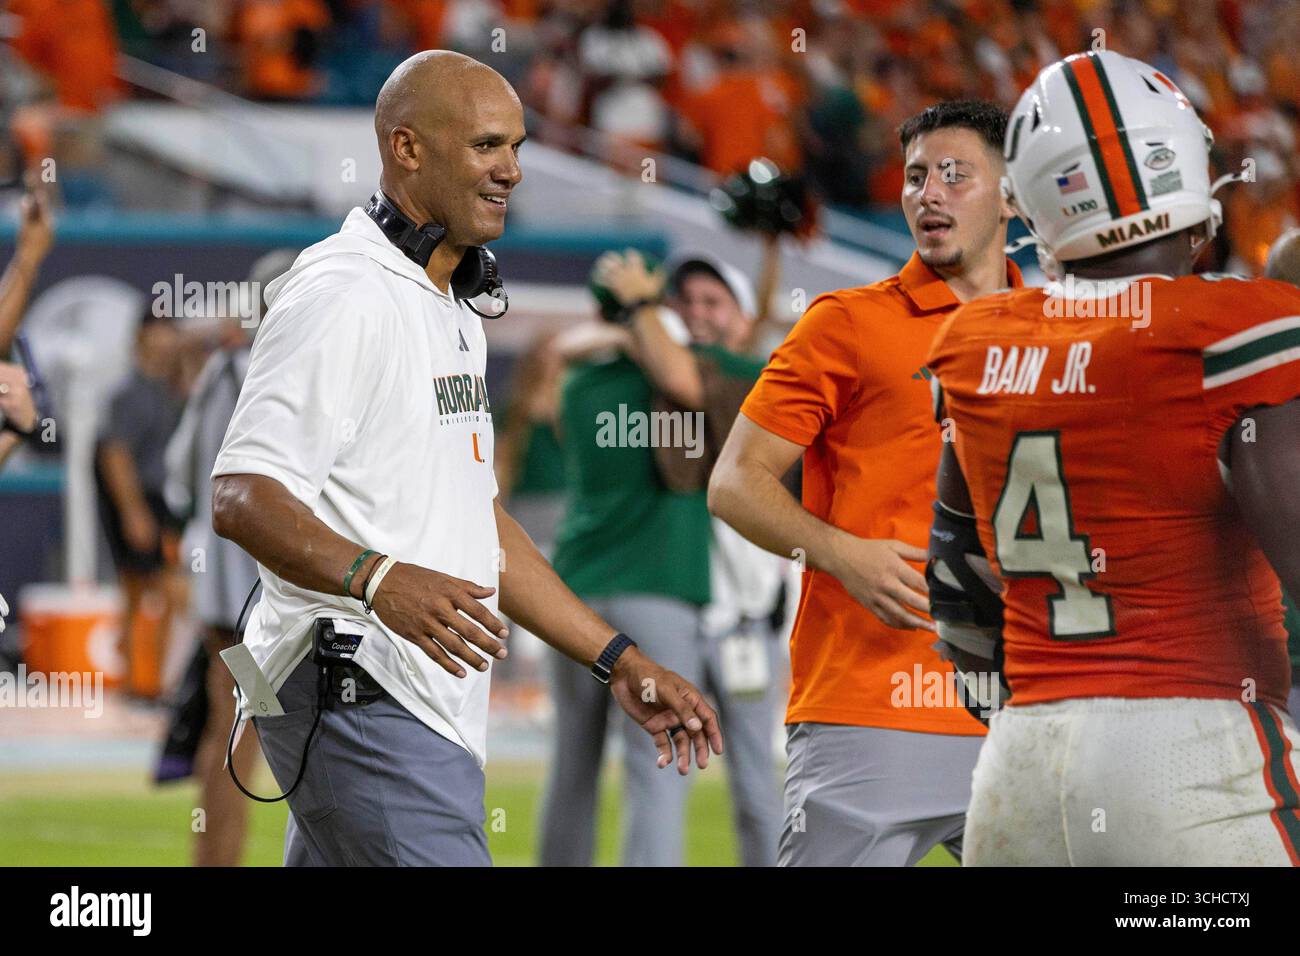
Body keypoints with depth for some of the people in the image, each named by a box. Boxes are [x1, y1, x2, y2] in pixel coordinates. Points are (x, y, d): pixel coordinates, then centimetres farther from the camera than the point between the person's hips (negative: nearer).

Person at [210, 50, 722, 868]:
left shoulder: (453, 309, 21)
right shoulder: (341, 294, -12)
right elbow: (242, 498, -20)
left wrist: (620, 662, 22)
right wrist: (377, 578, -36)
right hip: (363, 700, -10)